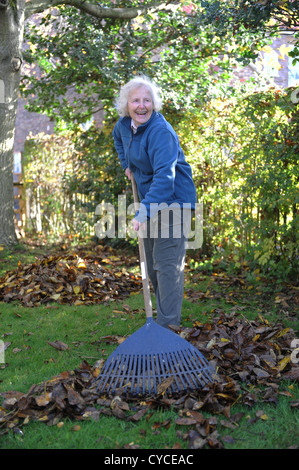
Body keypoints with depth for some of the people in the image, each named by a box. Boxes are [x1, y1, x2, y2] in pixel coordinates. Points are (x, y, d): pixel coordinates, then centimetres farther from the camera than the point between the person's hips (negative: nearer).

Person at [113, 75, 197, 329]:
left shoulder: (161, 132, -26)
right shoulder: (124, 124, 1)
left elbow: (164, 176, -35)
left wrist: (144, 211, -43)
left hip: (173, 201, -9)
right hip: (150, 201, 9)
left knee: (167, 264, -12)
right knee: (151, 262, 17)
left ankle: (168, 324, -5)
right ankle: (163, 312, 33)